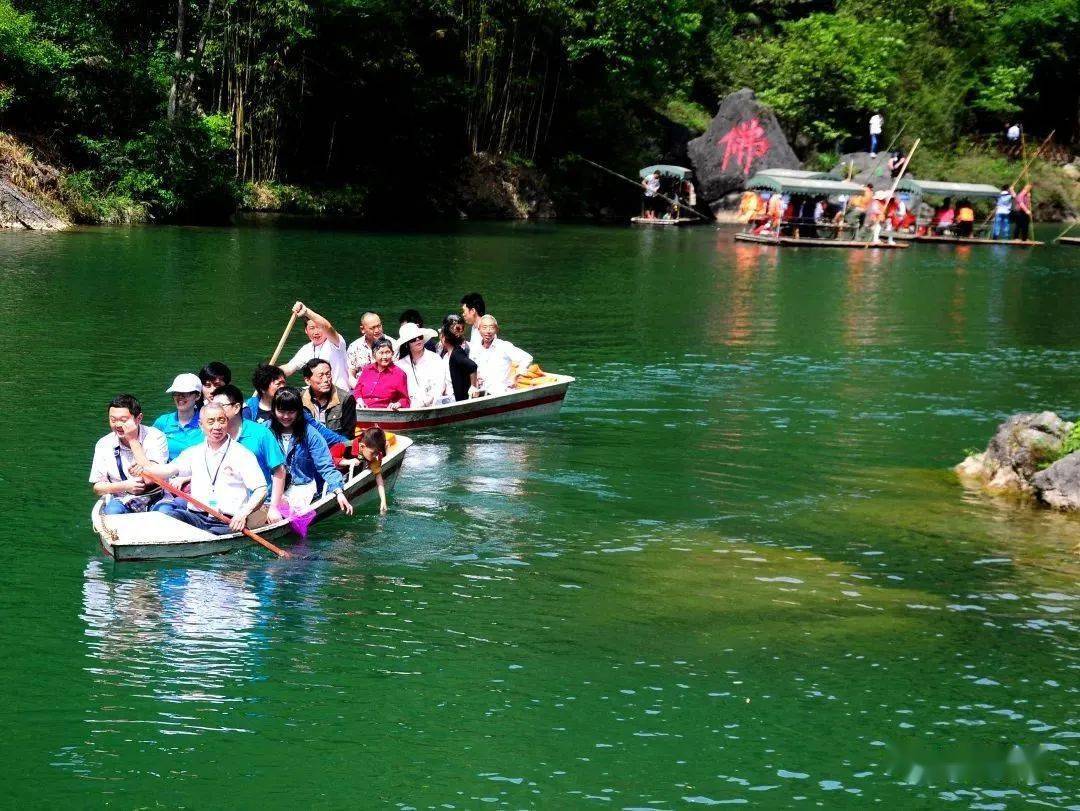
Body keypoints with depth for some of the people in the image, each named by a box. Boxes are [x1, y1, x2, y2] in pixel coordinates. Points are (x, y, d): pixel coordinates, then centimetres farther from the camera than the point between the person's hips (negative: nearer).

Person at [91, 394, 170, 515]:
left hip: (154, 500, -2)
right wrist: (125, 486, -13)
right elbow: (97, 488, 6)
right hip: (121, 501, 3)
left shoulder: (155, 437, -6)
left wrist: (133, 440, -15)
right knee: (112, 511, -31)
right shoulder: (104, 445, 4)